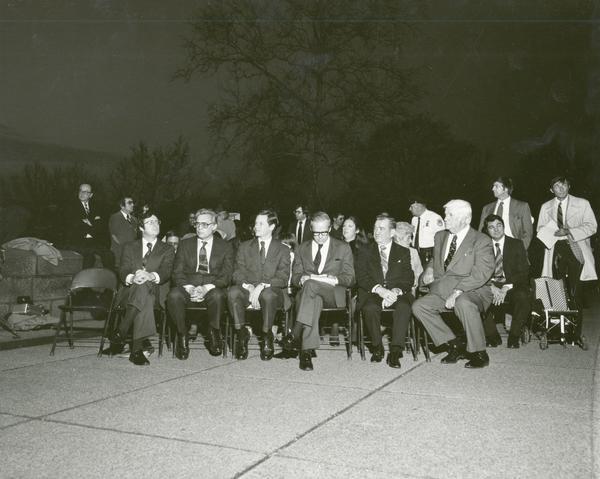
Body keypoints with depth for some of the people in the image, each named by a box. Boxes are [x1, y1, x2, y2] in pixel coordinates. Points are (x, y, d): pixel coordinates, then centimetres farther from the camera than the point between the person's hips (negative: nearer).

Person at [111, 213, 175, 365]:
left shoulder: (167, 250, 17)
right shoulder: (129, 247, 20)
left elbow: (166, 273, -1)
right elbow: (123, 271, 5)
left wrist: (151, 276, -24)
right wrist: (132, 278, -21)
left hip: (154, 292, 0)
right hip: (129, 292, 1)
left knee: (143, 288, -37)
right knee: (145, 301, -36)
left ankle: (121, 334, -34)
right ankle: (141, 346, -36)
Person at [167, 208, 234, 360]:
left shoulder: (225, 247, 10)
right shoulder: (185, 244, 15)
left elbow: (226, 275, -1)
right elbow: (177, 272, 6)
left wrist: (207, 288, -18)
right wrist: (189, 287, -15)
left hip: (212, 288, -1)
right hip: (187, 286, 1)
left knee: (218, 296, -37)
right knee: (174, 295, -33)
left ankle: (214, 334, -13)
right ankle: (182, 335, -14)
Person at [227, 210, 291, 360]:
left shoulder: (283, 250, 10)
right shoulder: (244, 247, 17)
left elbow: (283, 278, -2)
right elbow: (238, 273, 7)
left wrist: (262, 286, -19)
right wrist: (248, 286, -15)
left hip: (271, 290, -2)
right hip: (247, 290, 2)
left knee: (268, 295, -38)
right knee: (233, 292, -32)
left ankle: (266, 336, -17)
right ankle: (241, 334, -17)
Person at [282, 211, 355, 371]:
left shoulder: (343, 248, 13)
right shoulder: (302, 248, 20)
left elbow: (350, 278, 7)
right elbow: (295, 276, 14)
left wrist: (335, 279, -16)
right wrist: (302, 279, -12)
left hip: (334, 294, -1)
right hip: (308, 292, 2)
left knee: (311, 284, -37)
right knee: (314, 301, -39)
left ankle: (295, 334, -40)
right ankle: (307, 351, -46)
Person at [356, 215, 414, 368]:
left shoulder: (403, 252, 15)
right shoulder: (365, 252, 15)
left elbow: (408, 279, 4)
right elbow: (361, 277, 1)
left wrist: (396, 291, -19)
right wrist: (378, 288, -19)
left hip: (397, 293, 0)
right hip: (372, 293, 0)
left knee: (404, 307, -33)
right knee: (370, 308, -33)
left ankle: (395, 351, -29)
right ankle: (377, 348, -14)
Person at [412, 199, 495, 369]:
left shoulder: (482, 241, -6)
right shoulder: (440, 236, 15)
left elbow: (481, 273, -18)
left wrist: (457, 292, -28)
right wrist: (430, 269, 8)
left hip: (473, 291, -7)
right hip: (443, 290, 7)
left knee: (464, 304, -39)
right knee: (419, 306, -15)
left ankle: (479, 353, -18)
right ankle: (454, 344, -4)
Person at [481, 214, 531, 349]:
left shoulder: (517, 244, 7)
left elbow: (523, 272, -2)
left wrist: (506, 288, -17)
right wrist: (491, 287, -18)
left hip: (512, 287, -1)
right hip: (490, 286, 1)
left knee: (523, 297, -34)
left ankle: (514, 336, -12)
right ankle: (493, 336, -12)